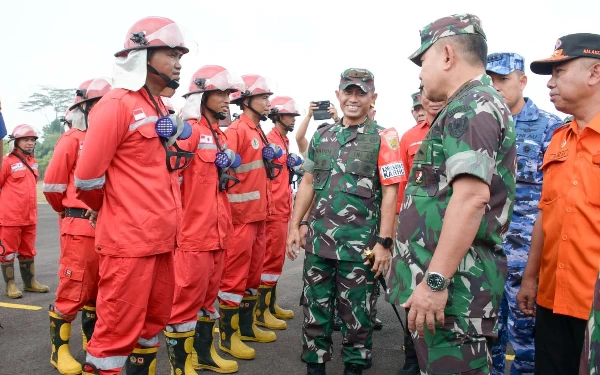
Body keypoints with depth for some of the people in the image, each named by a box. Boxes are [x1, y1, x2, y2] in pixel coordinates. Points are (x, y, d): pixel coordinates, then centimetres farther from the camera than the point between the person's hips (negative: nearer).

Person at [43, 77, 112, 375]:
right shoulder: (72, 140, -7)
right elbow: (52, 185, -7)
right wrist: (69, 213, 7)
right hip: (80, 227, -6)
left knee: (100, 290, 16)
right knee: (73, 291, 1)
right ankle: (59, 350, 18)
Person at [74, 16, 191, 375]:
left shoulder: (161, 109, 14)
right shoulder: (118, 104, -13)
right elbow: (88, 174, -14)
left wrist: (162, 215, 16)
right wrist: (105, 210, 3)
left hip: (161, 238, 9)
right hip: (129, 240, -9)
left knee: (155, 319, 20)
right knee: (119, 329, 2)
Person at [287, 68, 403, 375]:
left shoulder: (383, 138, -4)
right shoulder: (321, 136, 10)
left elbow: (390, 192, -7)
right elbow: (308, 183, 14)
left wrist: (384, 241, -12)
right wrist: (294, 226, 10)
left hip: (360, 244, -4)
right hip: (318, 240, 4)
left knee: (356, 313, 9)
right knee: (315, 308, 12)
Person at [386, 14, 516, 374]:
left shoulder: (471, 106, -12)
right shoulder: (480, 105, 20)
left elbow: (472, 196, -24)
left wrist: (435, 280, -24)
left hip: (452, 281, -10)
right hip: (449, 277, 10)